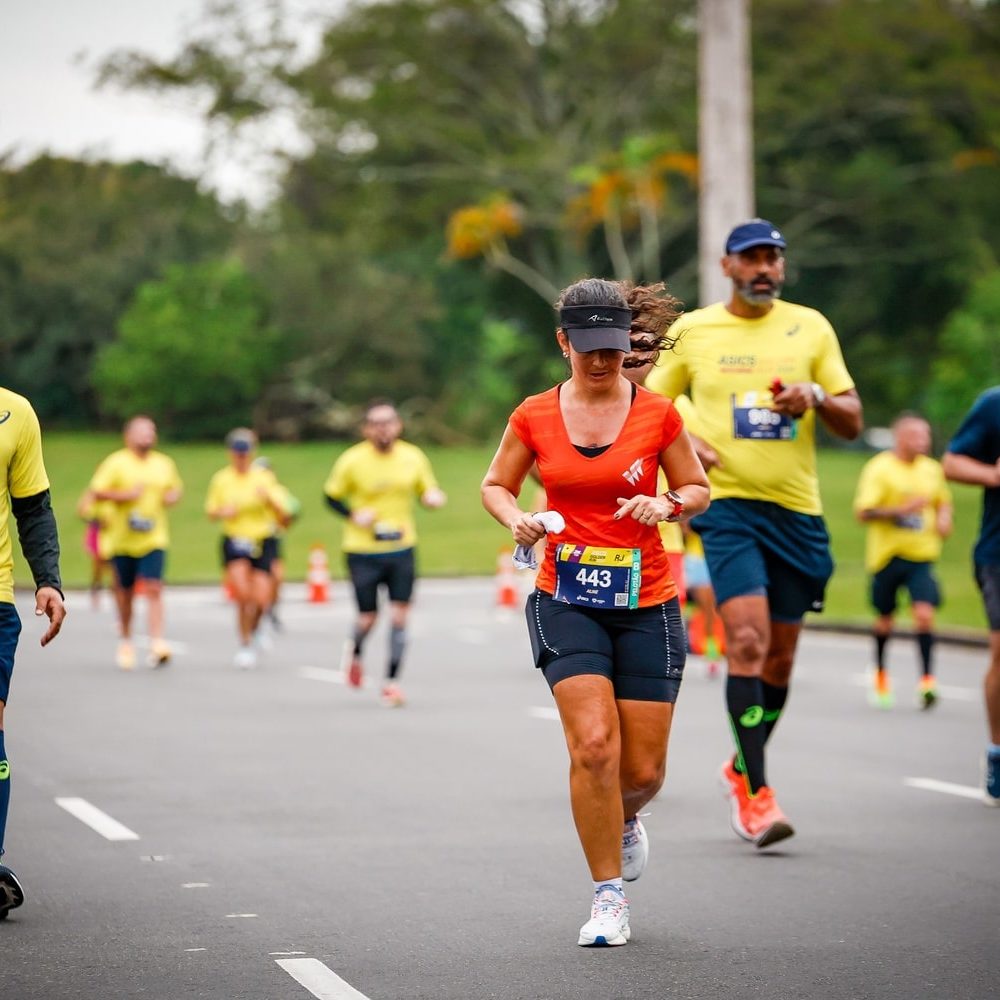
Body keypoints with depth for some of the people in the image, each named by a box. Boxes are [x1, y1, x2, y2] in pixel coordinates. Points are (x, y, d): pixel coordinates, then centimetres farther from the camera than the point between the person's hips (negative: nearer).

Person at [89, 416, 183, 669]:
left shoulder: (164, 464, 10)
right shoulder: (116, 463, -2)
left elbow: (176, 489, 24)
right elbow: (97, 492, -7)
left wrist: (172, 497, 2)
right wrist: (124, 495, -18)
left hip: (154, 538, 1)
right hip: (123, 538, -1)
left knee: (154, 588, -14)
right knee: (125, 591, 9)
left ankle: (157, 644, -21)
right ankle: (125, 641, 28)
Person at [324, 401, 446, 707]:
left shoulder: (413, 458, 0)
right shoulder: (352, 460, -7)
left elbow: (428, 491, 13)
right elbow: (332, 495, 3)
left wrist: (434, 498, -10)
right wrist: (353, 515, -14)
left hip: (402, 548, 2)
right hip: (363, 551, -2)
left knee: (399, 615, -6)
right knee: (368, 617, 2)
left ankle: (391, 682, 3)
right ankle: (355, 652, 38)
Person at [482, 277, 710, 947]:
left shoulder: (658, 414, -1)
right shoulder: (534, 417, 1)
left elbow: (698, 489, 9)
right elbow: (495, 485, 13)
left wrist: (667, 504, -13)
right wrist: (517, 519, -8)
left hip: (647, 603, 1)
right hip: (567, 602, -1)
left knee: (644, 770, 1)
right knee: (593, 746, -19)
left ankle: (624, 820, 39)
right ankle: (610, 899, -6)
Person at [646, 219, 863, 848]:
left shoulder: (811, 327, 8)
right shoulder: (691, 331, 5)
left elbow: (852, 423, 7)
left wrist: (815, 397, -14)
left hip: (798, 511, 3)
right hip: (728, 506, -3)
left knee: (780, 657, 9)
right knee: (748, 641, -18)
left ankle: (742, 769, 31)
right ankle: (756, 795, -15)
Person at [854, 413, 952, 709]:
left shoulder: (931, 469, 8)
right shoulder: (879, 468, -8)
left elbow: (943, 501, 26)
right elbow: (863, 512, -15)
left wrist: (943, 519, 4)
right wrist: (902, 510, -23)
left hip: (921, 556, 3)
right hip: (887, 554, -2)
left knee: (924, 613, -16)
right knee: (885, 618, 10)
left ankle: (927, 679, -13)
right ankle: (880, 674, 33)